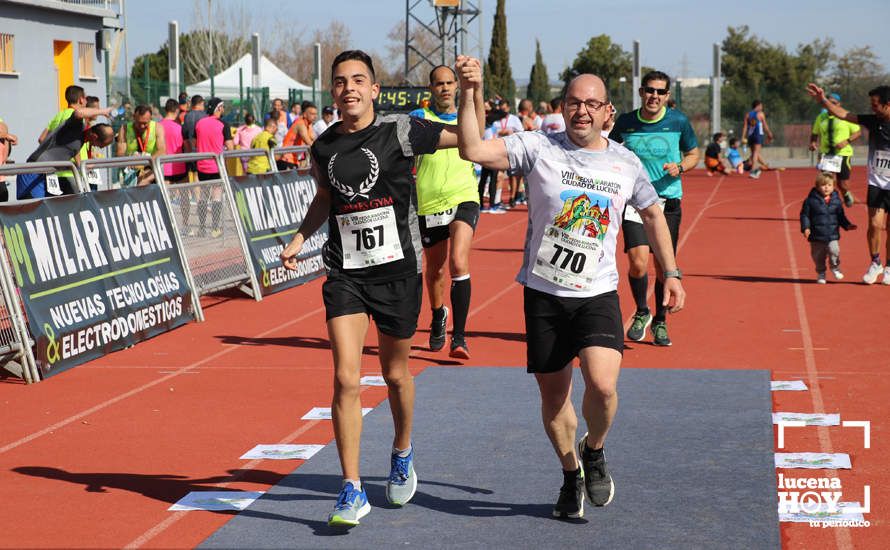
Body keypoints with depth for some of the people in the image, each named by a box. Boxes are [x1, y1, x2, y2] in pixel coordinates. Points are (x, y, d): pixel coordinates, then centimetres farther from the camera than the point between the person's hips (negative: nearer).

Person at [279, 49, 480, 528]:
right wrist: (299, 239, 11)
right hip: (345, 273, 2)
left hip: (397, 270, -2)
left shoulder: (399, 131, -7)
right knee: (345, 379, -10)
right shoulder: (323, 146, 4)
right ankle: (352, 490, -3)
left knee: (395, 374, 14)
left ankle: (403, 454, 42)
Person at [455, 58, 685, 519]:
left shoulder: (626, 164, 2)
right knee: (553, 395, 9)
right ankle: (571, 475, 34)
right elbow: (472, 150, -17)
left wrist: (671, 274, 15)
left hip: (598, 295, 0)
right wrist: (469, 96, -29)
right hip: (543, 293, 0)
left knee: (602, 384, -20)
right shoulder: (538, 148, -6)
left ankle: (594, 453, 12)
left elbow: (653, 215, 18)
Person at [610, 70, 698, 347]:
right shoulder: (625, 122, -1)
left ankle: (660, 322, 27)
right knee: (638, 262, -16)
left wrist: (679, 167, -10)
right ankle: (641, 313, 10)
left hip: (668, 201, 1)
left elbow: (693, 154, 10)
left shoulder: (679, 121, -2)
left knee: (663, 266, 5)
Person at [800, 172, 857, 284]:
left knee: (834, 250, -19)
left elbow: (840, 216, 15)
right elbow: (804, 215, -2)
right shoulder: (811, 200, -5)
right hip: (816, 236, -1)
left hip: (832, 234, 1)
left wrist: (847, 225, 2)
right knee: (818, 256, 7)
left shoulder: (836, 200, 5)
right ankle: (821, 274, 30)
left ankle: (835, 268, 9)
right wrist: (805, 228, -14)